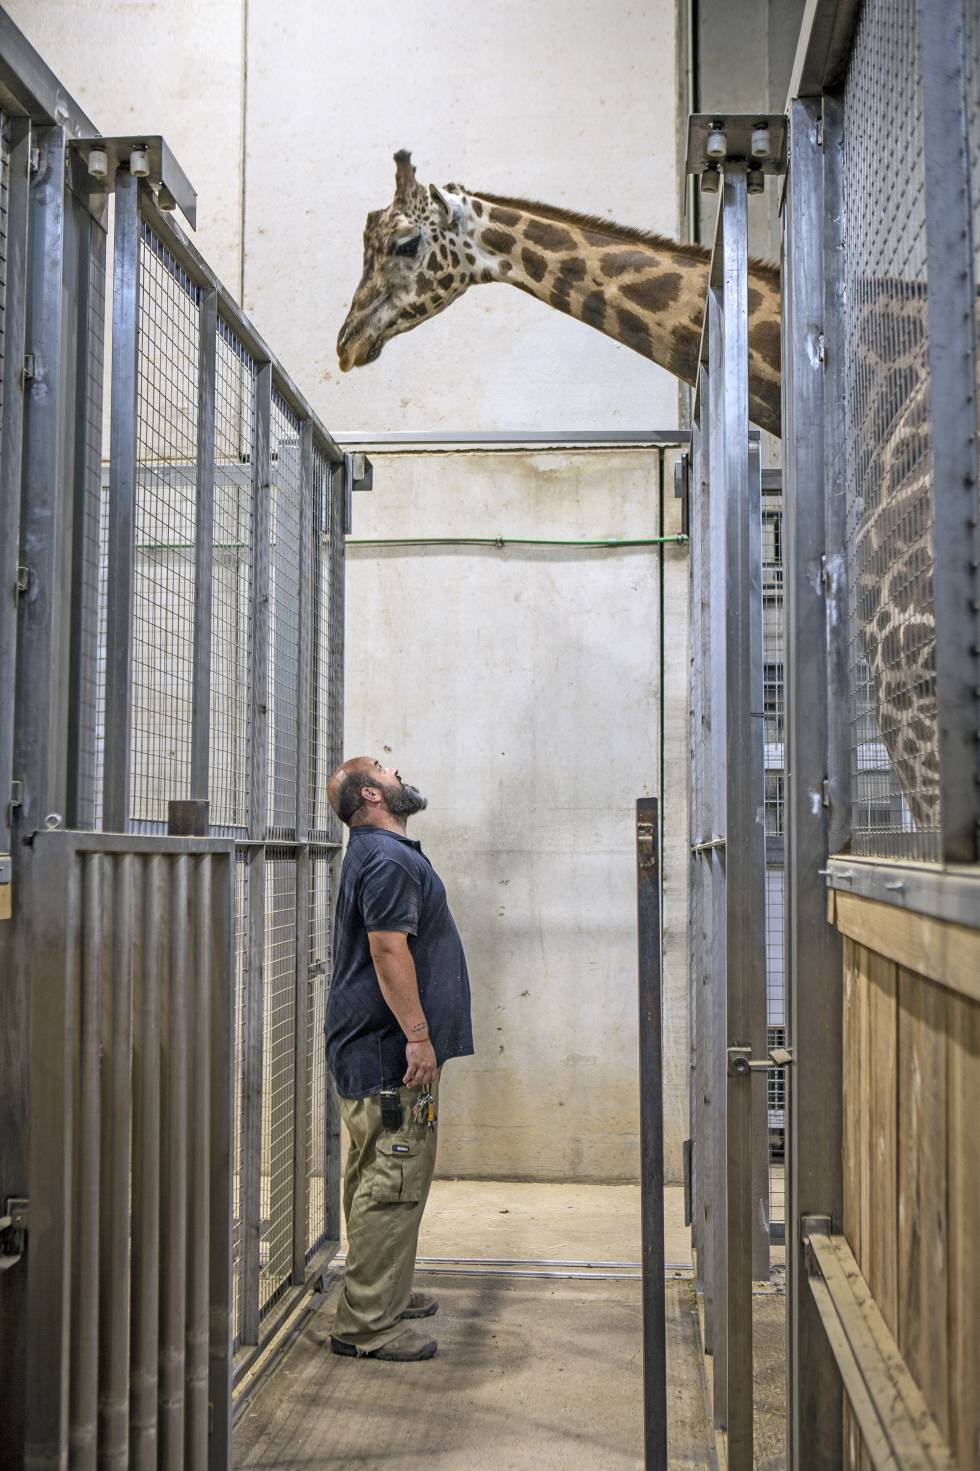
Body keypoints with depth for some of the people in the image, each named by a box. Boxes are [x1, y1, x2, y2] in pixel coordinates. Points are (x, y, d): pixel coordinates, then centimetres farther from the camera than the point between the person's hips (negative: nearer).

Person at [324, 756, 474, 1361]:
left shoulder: (382, 852, 19)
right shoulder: (389, 858, -16)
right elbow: (388, 949, -23)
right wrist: (417, 1034, -24)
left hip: (379, 1052, 11)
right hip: (391, 1052, -11)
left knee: (378, 1180, 17)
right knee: (394, 1182, -7)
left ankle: (388, 1293, 29)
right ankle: (366, 1323, -2)